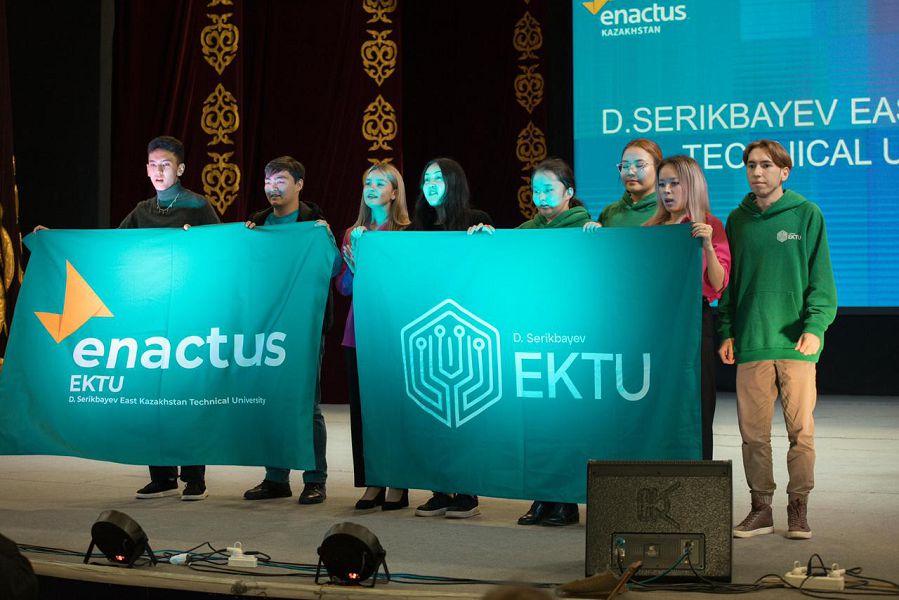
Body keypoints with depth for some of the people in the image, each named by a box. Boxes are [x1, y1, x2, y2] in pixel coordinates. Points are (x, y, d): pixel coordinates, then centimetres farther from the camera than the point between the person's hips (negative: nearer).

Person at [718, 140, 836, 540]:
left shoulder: (806, 215, 3)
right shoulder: (738, 220, 12)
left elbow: (820, 278, 0)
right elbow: (728, 281, 14)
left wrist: (815, 326, -12)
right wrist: (726, 333, 5)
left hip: (796, 342, -2)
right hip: (750, 342, 3)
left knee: (801, 428, 0)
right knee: (753, 431, 4)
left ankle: (798, 508, 10)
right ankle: (760, 509, 14)